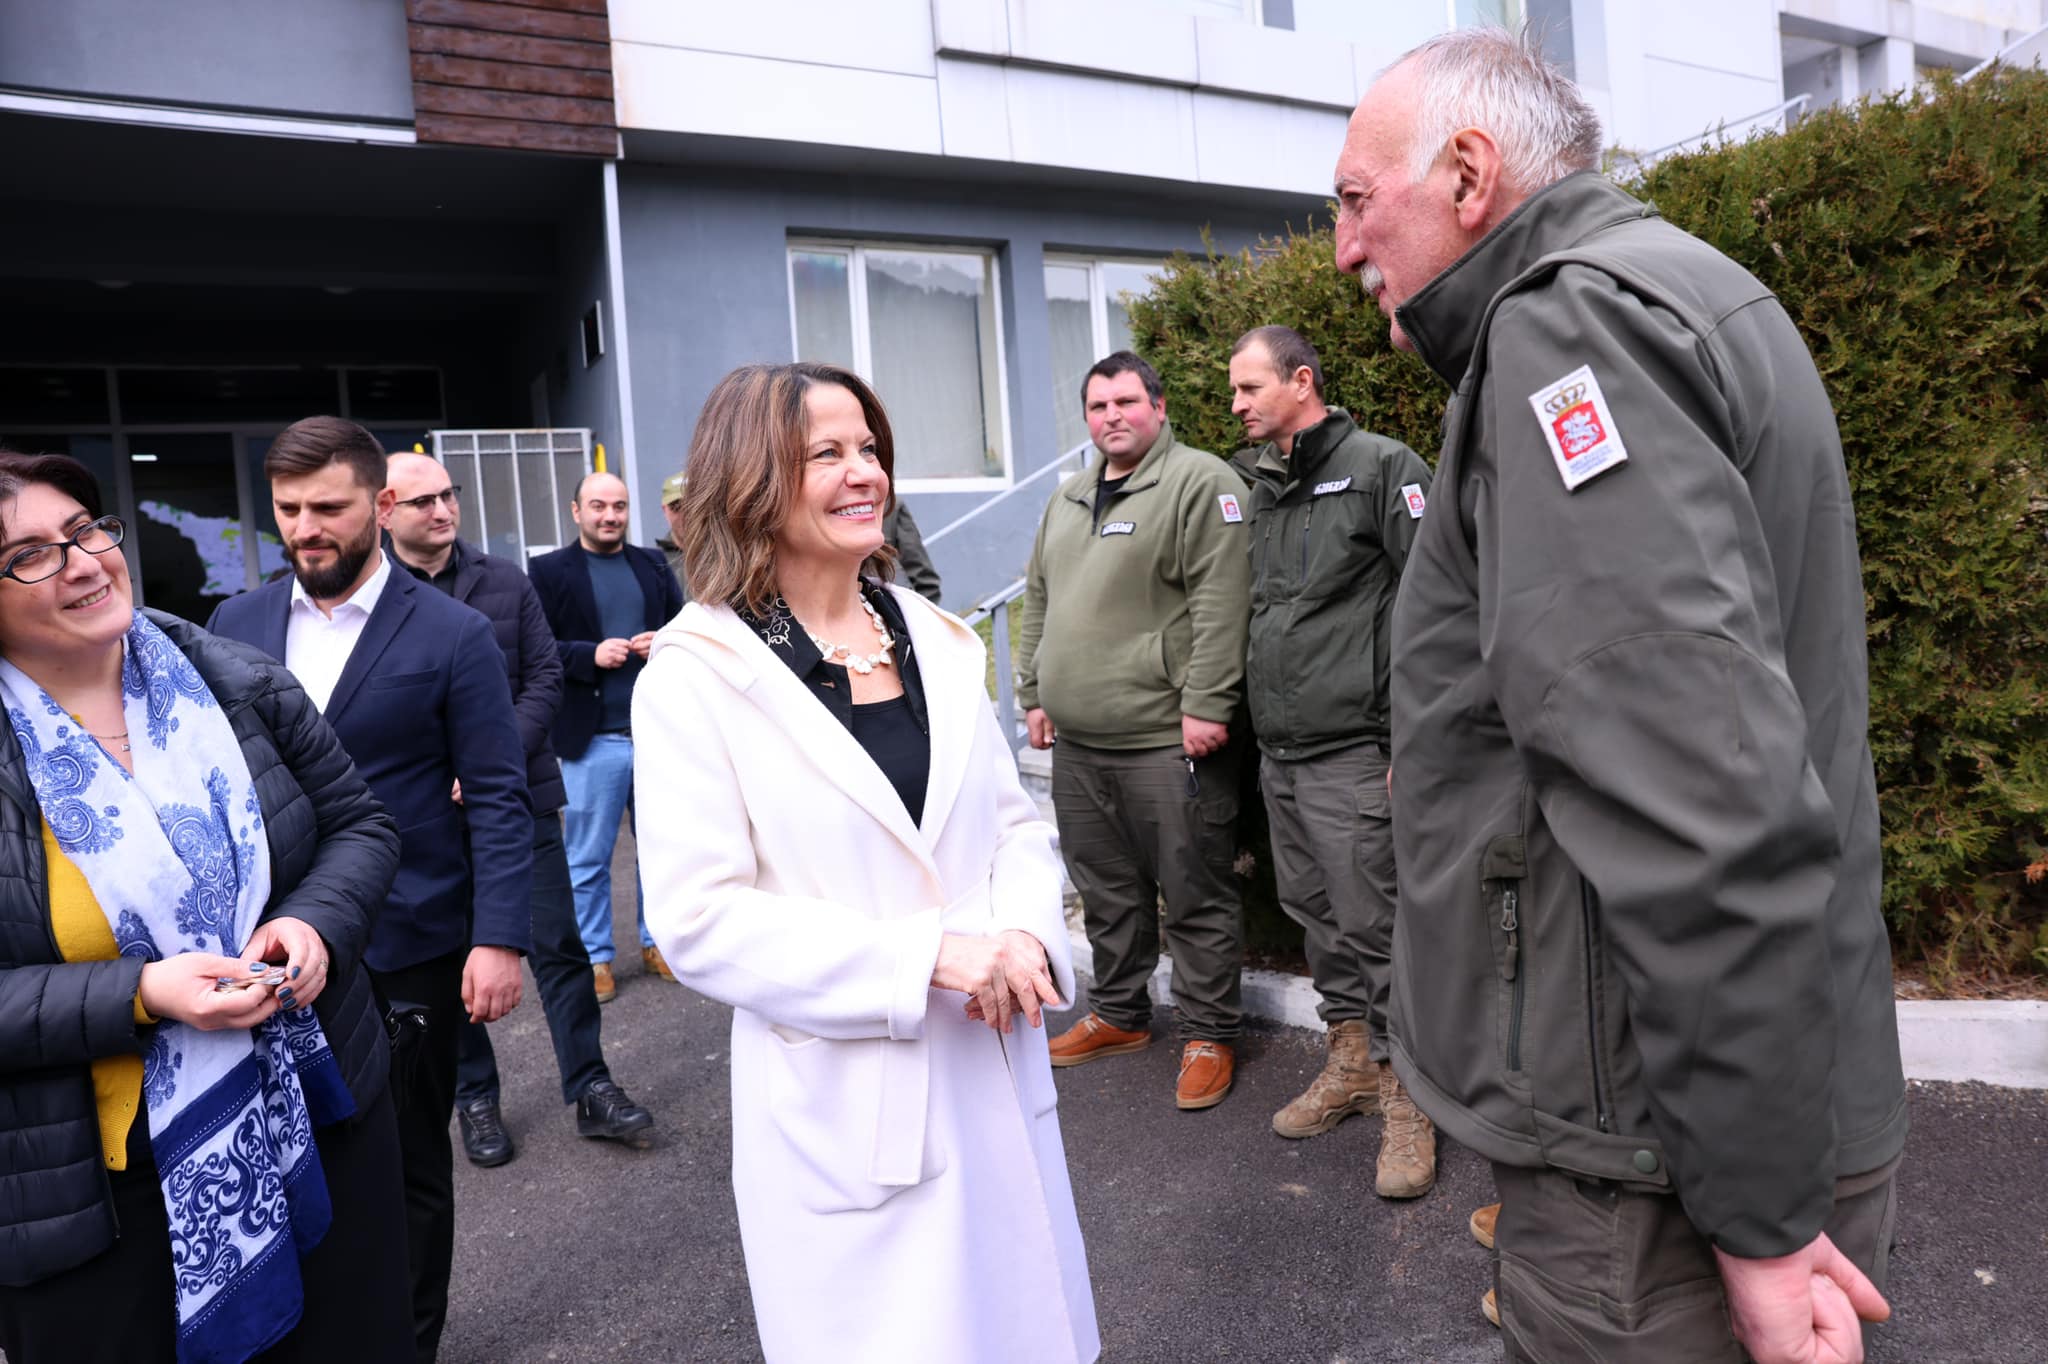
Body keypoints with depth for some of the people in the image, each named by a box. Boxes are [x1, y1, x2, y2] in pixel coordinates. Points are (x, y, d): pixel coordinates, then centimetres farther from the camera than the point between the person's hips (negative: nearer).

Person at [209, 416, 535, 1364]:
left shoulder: (452, 634, -7)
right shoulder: (235, 626, 5)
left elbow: (497, 797, -8)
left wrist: (499, 938, -15)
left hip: (406, 953, -3)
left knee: (407, 1168, 13)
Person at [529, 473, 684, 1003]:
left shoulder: (653, 565, 10)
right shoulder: (548, 571, -1)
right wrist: (590, 656, -19)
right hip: (593, 740, -3)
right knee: (588, 858, 7)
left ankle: (657, 941, 29)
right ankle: (594, 957, 21)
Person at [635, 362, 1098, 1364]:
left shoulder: (935, 640, 4)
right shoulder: (696, 674, -12)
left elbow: (1014, 822, 9)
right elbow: (699, 921, -16)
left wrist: (1025, 934, -11)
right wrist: (922, 956, -22)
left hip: (994, 1067, 5)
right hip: (843, 1104, -5)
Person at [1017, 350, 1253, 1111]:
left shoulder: (1200, 483, -7)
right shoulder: (1067, 501, 18)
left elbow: (1220, 604, -15)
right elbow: (1039, 603, 23)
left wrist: (1205, 705, -20)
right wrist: (1035, 695, 18)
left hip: (1167, 739, -7)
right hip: (1077, 743, 8)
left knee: (1195, 895, 2)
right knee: (1106, 890, 17)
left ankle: (1209, 1034, 17)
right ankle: (1118, 1015, 33)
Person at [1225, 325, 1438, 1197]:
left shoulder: (1379, 467, -6)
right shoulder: (1253, 483, 16)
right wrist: (1232, 706, 18)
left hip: (1352, 748, -8)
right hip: (1277, 748, 8)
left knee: (1373, 921, -2)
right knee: (1313, 911, 15)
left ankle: (1405, 1090, 13)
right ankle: (1352, 1060, 31)